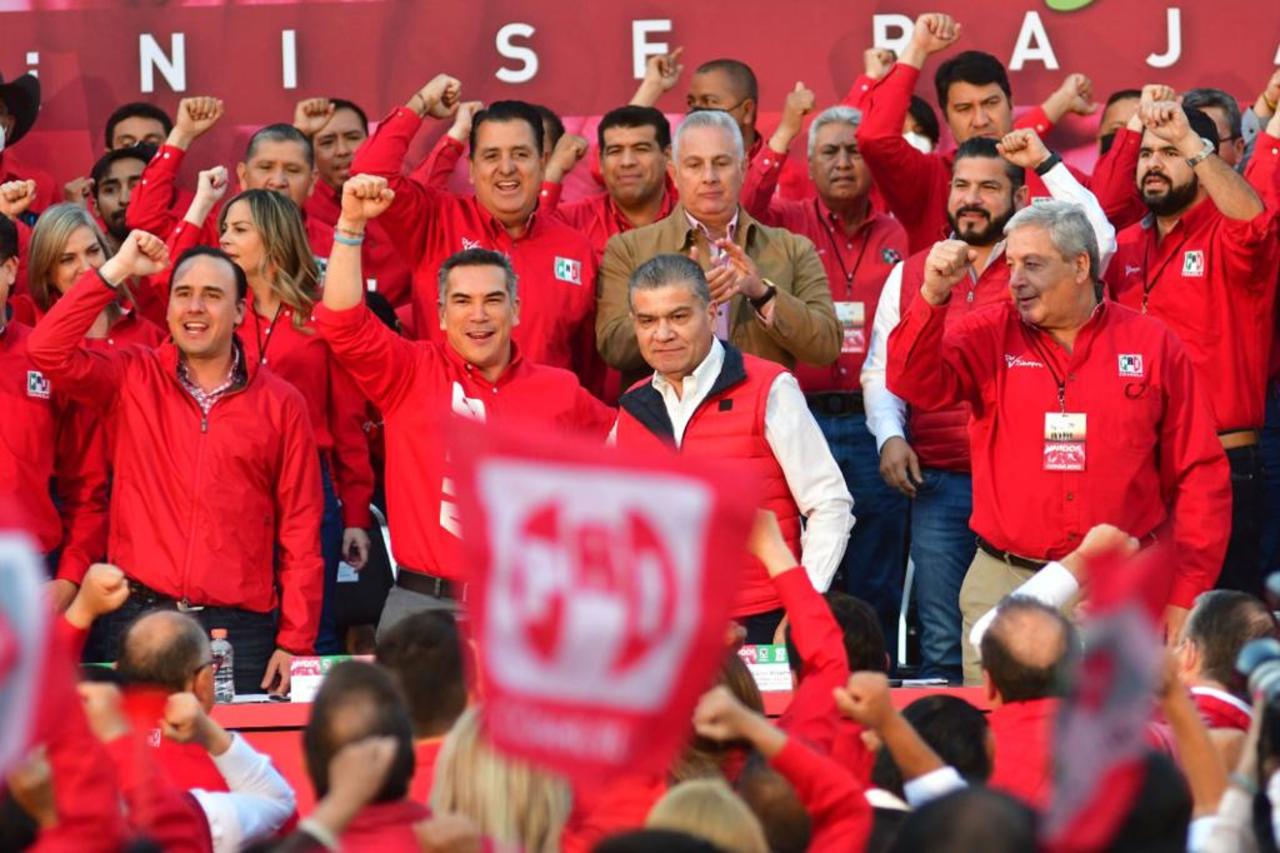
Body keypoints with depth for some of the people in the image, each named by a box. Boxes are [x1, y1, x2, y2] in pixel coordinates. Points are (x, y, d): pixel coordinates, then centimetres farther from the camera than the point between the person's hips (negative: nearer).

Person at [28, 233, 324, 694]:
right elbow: (49, 350, -8)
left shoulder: (279, 403, 5)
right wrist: (117, 270, -7)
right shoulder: (132, 380, 8)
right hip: (136, 620, 0)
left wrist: (295, 641, -1)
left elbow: (300, 528, 5)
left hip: (239, 626, 0)